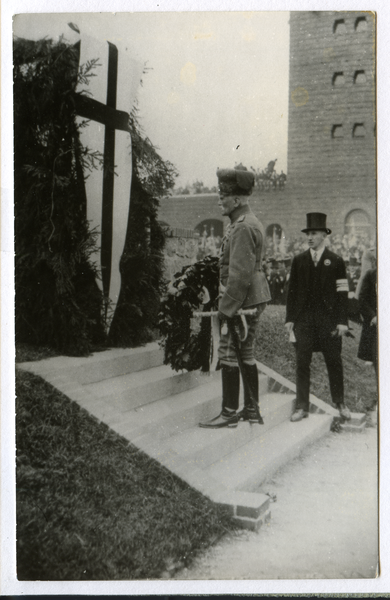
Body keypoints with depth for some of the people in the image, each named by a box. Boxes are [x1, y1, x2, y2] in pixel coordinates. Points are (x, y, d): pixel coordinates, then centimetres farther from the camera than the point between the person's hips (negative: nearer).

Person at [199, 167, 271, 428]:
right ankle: (251, 410, 21)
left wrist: (226, 308, -20)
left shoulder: (243, 228, -18)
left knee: (229, 355, -3)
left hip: (242, 300, -10)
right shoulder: (251, 223, 16)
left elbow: (240, 274, -24)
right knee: (246, 355, 14)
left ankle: (229, 413, 4)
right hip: (255, 299, 10)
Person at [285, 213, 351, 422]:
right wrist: (289, 318, 3)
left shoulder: (336, 261, 3)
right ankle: (301, 406, 7)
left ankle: (340, 403, 21)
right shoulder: (298, 260, 8)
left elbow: (342, 293, 0)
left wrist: (342, 321, -6)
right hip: (303, 319, 1)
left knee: (334, 362, 6)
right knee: (302, 363, 1)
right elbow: (292, 291, 9)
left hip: (328, 319, -1)